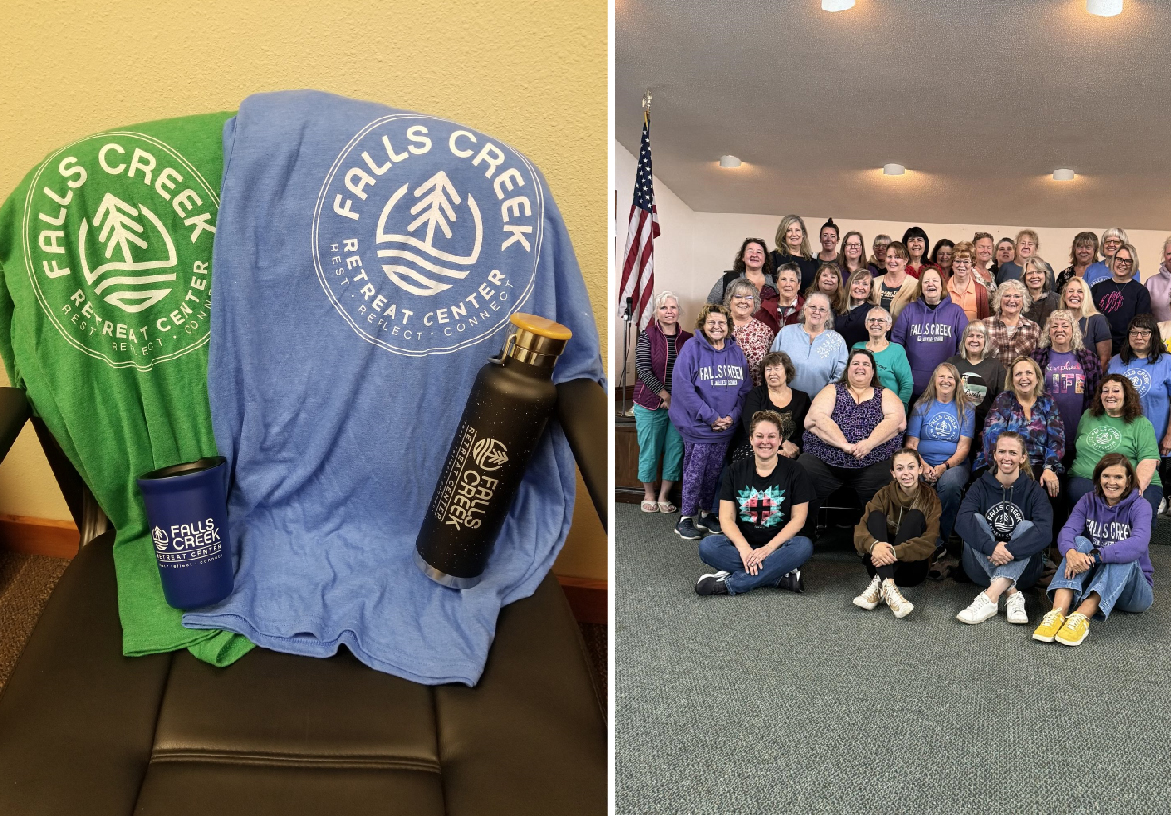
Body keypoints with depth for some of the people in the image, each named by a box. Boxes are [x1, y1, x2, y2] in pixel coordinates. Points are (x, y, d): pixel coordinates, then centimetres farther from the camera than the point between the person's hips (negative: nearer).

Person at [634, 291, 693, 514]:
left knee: (675, 450, 7)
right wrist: (666, 395, -15)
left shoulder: (687, 339, 4)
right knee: (650, 451, 5)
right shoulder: (647, 336, -5)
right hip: (651, 404, -3)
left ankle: (664, 497, 20)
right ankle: (649, 495, 22)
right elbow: (643, 370, -11)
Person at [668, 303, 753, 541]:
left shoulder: (736, 352, 5)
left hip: (726, 427, 5)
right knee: (694, 473, 2)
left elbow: (745, 388, 7)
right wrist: (710, 417, -19)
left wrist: (733, 415, -9)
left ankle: (704, 513, 30)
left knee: (713, 472, 15)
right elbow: (683, 387, -18)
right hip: (698, 426, -5)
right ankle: (685, 518, 14)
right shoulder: (692, 349, -11)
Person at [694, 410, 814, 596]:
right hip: (742, 543, 1)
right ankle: (780, 576, -28)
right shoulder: (735, 470, 4)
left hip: (778, 544, -1)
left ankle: (729, 583, -31)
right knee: (707, 546, -27)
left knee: (804, 546, -33)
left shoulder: (793, 471, 0)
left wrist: (768, 548, -19)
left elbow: (798, 519, -5)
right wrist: (744, 548, -22)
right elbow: (726, 517, -3)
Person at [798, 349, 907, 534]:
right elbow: (816, 418, -2)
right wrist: (844, 444, -17)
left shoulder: (885, 394, 19)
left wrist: (869, 443, -19)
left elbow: (897, 420, -1)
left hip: (874, 462, 0)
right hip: (823, 459, 1)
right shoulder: (832, 390, 17)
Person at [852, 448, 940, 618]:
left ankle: (878, 585, -34)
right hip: (881, 565, 2)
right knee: (876, 514, -20)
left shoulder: (930, 498, -3)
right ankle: (887, 586, -41)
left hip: (910, 567, -1)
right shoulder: (884, 495, 1)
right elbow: (860, 531, -12)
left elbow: (930, 542, -17)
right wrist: (873, 545, -36)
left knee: (915, 515, -21)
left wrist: (895, 552, -32)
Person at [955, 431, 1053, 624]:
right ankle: (1011, 593, -35)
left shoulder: (1033, 491, 0)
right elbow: (962, 520, -20)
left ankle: (991, 596, -42)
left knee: (1026, 526, -25)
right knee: (976, 519, -21)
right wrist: (991, 547, -37)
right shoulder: (981, 486, 2)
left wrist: (1009, 550, -34)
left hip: (1021, 567, 0)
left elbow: (1045, 531, -20)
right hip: (984, 567, 1)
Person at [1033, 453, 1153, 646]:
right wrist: (1071, 553, -41)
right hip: (1091, 578, 2)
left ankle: (1082, 617, -49)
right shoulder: (1088, 501, 2)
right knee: (1080, 542, -24)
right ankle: (1058, 612, -45)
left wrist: (1094, 556, -42)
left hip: (1129, 583, -2)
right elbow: (1067, 531, -16)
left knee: (1124, 557, -31)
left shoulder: (1138, 506, -9)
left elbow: (1139, 543, -30)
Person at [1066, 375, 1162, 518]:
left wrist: (1137, 486, -21)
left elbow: (1148, 461, -3)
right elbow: (1077, 448, 27)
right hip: (1085, 479, 2)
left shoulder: (1141, 424, 8)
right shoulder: (1088, 416, 19)